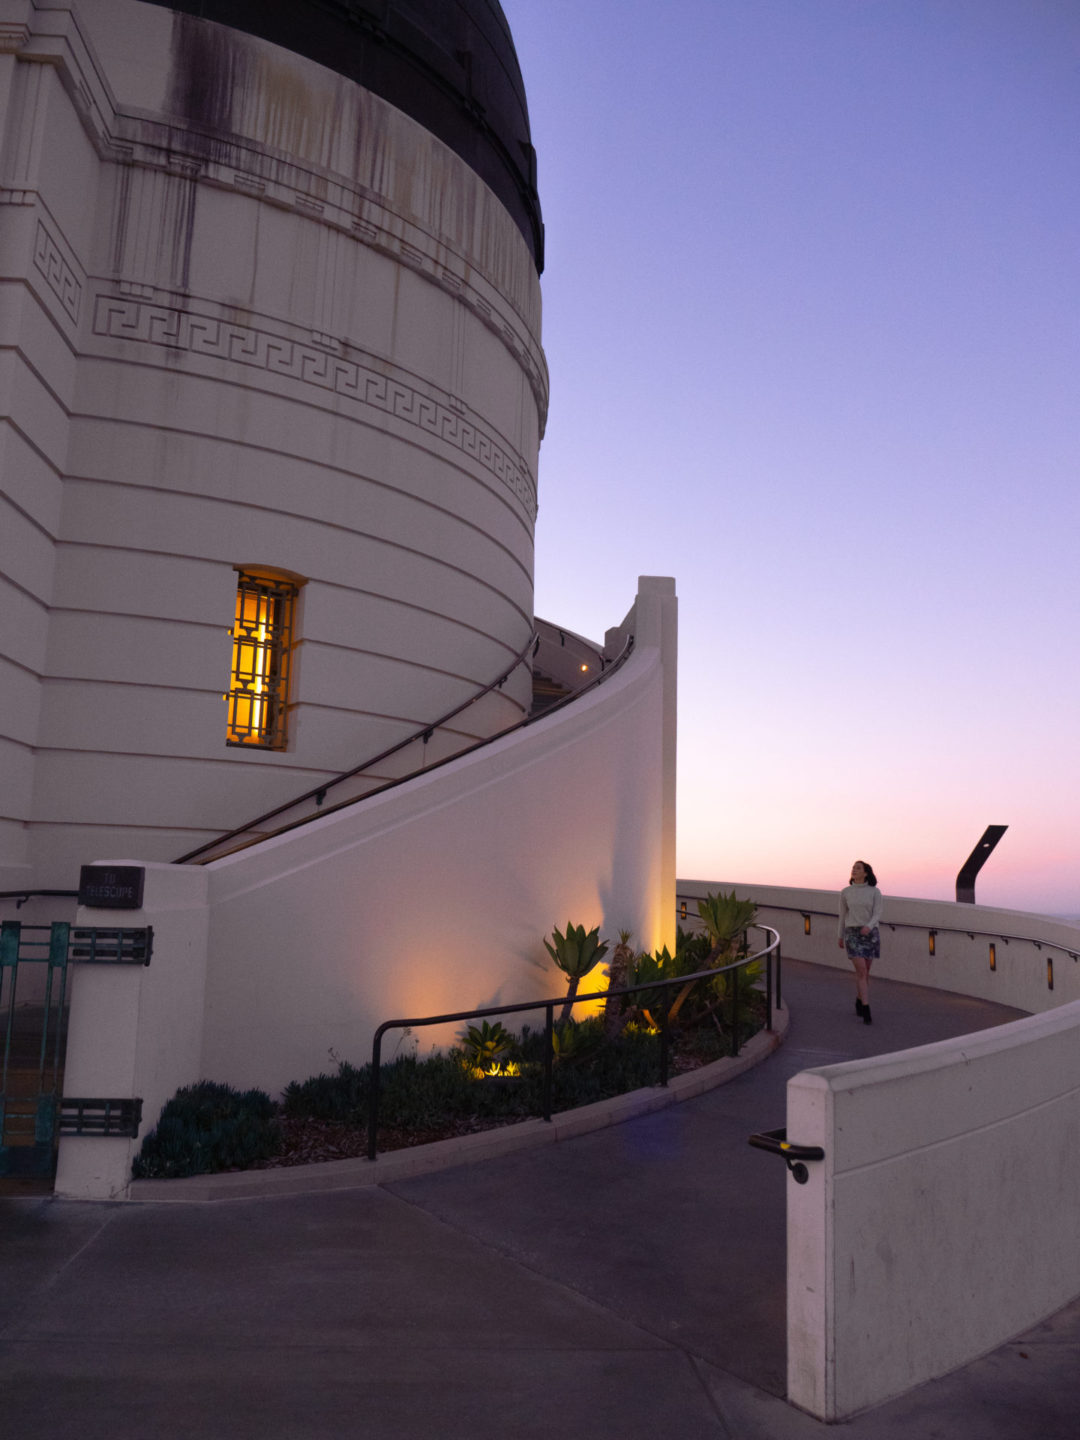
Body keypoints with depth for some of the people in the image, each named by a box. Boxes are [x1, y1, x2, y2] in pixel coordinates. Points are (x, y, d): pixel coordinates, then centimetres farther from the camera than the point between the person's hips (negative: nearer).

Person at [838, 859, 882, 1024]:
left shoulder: (875, 892, -1)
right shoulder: (845, 892, 3)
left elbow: (877, 914, -8)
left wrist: (869, 927, -28)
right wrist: (840, 936, 18)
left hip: (870, 934, 1)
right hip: (853, 934, -1)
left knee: (864, 972, 11)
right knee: (861, 972, -14)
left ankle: (859, 1002, 35)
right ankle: (867, 1012, -14)